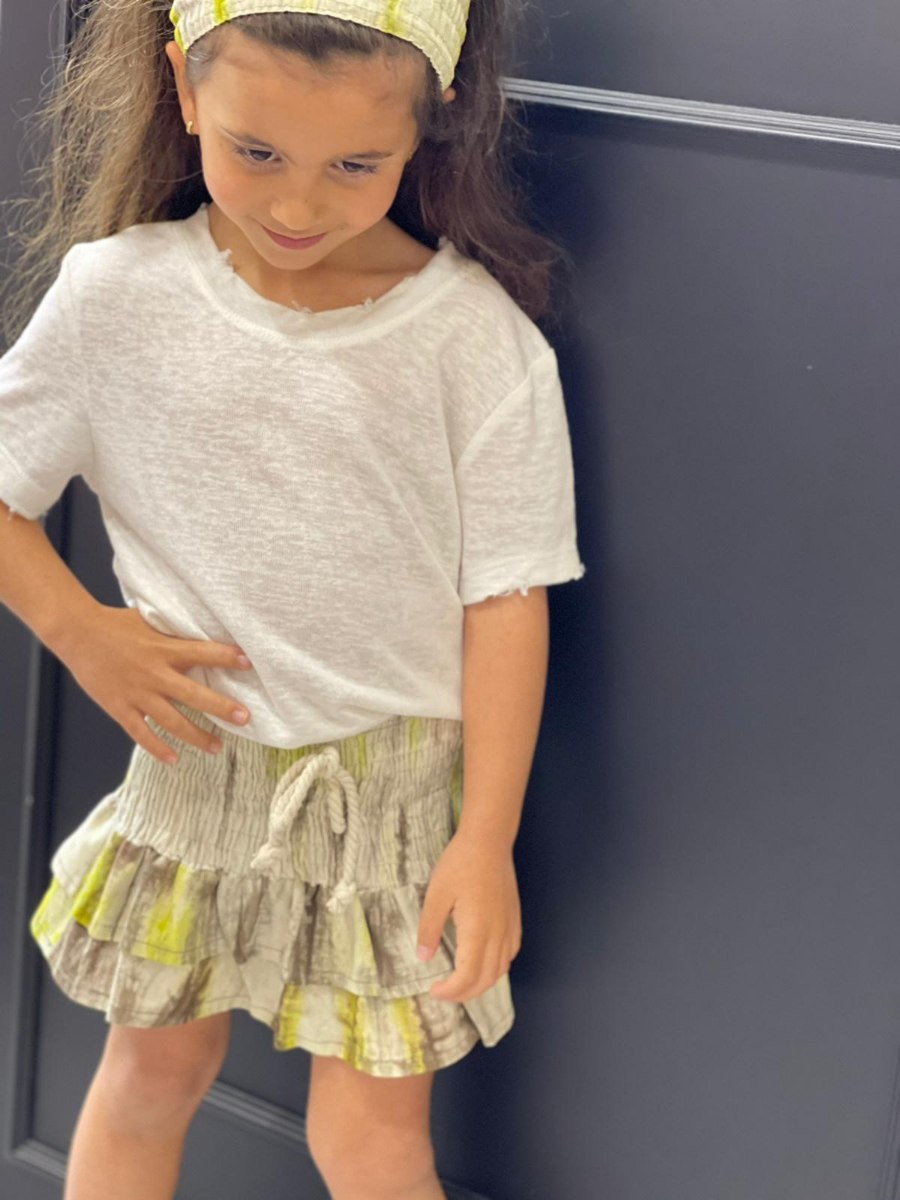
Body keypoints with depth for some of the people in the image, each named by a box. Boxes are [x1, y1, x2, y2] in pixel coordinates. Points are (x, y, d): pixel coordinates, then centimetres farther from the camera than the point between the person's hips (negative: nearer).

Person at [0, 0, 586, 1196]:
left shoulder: (476, 339, -13)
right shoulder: (117, 296, -9)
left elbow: (505, 595, -9)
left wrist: (487, 839, -10)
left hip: (397, 786, -2)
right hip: (198, 756, 2)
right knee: (153, 1067, 20)